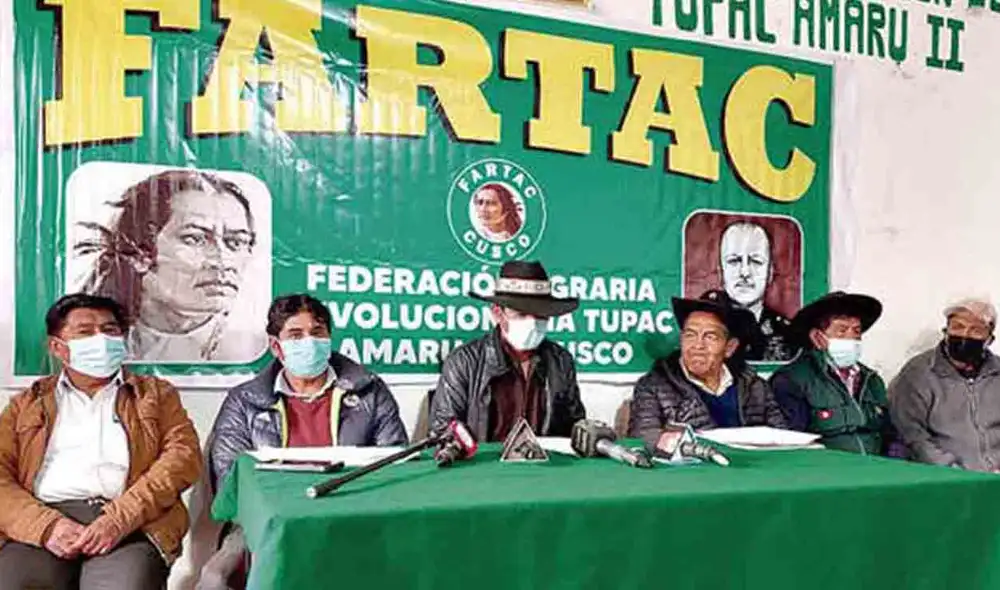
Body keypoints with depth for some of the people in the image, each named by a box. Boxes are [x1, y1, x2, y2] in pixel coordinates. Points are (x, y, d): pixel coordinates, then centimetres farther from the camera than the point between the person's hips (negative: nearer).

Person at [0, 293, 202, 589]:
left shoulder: (155, 393, 20)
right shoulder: (27, 403, 23)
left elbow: (184, 454, 5)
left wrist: (121, 517, -10)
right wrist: (47, 525, -10)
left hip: (130, 525, -1)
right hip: (46, 520, 1)